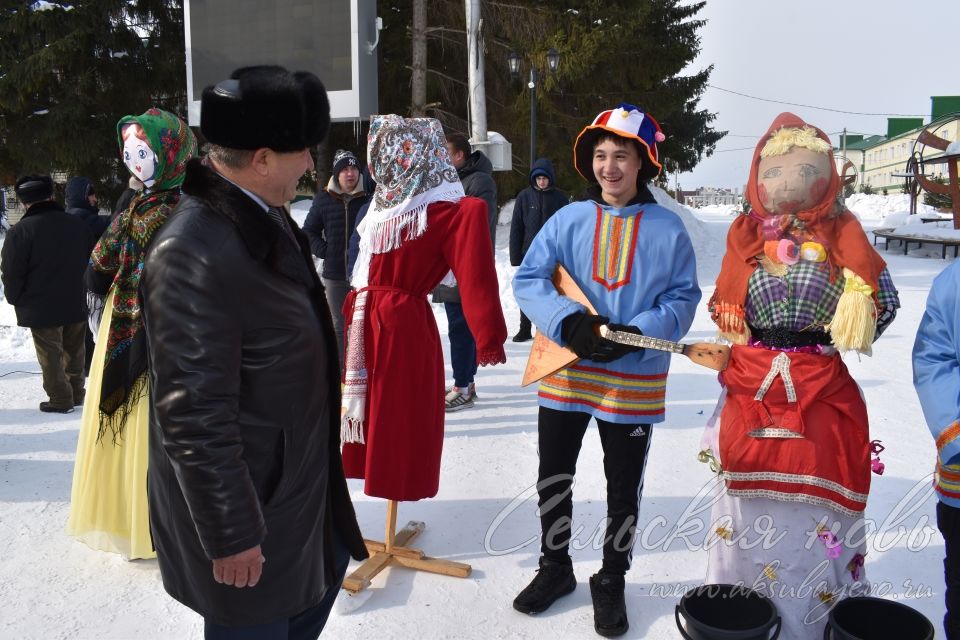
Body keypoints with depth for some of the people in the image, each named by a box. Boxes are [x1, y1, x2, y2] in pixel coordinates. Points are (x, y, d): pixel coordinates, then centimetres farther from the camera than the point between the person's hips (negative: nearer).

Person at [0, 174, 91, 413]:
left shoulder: (21, 230, -17)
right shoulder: (78, 224, 1)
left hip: (41, 307, -5)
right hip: (76, 303, 5)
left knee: (51, 355, 5)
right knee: (74, 351, 16)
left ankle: (61, 400, 11)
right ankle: (76, 394, 25)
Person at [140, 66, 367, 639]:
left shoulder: (268, 221, 2)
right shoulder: (192, 252, -28)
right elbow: (195, 414, -27)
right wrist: (231, 534, -21)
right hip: (246, 507, -9)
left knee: (325, 572, 27)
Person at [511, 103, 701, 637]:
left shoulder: (668, 228, -4)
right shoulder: (569, 220, -1)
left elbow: (683, 298, -4)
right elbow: (529, 280, -4)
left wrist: (635, 335, -20)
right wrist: (570, 323, -20)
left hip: (635, 383, -1)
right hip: (566, 375, 2)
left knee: (624, 491, 12)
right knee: (553, 478, 13)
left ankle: (612, 581, 35)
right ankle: (555, 567, 37)